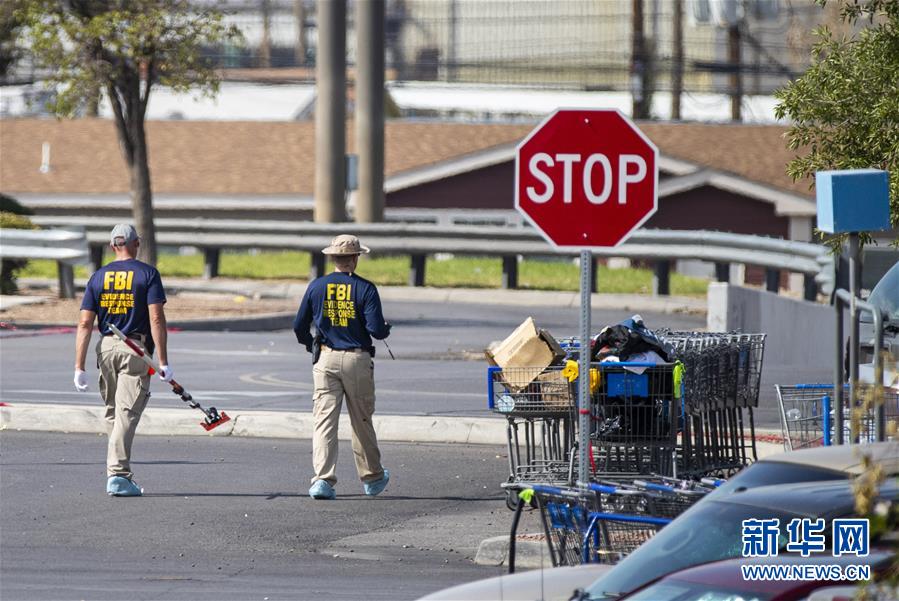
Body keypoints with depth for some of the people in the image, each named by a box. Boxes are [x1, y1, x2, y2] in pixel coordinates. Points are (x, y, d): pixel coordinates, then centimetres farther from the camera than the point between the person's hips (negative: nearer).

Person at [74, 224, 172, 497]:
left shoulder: (98, 277, 7)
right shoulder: (147, 274, -2)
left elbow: (85, 324, 2)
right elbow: (156, 319, -11)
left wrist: (79, 366, 3)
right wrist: (163, 362, -10)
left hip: (106, 348, 3)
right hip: (136, 350, -3)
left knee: (113, 412, 16)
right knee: (127, 413, -5)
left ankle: (119, 472, 22)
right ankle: (117, 475, -13)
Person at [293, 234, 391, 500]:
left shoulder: (317, 286, 2)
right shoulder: (365, 289, -8)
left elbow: (299, 326, 5)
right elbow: (376, 330, -13)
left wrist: (311, 346, 24)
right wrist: (386, 328, 10)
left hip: (326, 360, 1)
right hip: (357, 360, -1)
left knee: (324, 420, -2)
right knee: (362, 422, 12)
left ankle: (323, 479, -15)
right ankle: (371, 478, 26)